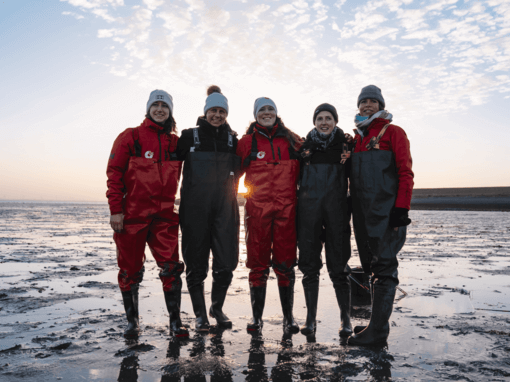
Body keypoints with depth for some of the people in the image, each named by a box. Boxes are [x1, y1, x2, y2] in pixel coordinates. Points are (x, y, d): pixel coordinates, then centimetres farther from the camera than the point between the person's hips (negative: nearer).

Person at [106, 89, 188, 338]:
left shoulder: (175, 142, 11)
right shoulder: (130, 137, 2)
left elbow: (177, 178, 18)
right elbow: (114, 173, -2)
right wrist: (115, 209, -8)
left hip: (165, 215, 2)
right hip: (132, 215, -2)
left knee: (171, 268, -2)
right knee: (130, 270, 7)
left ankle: (175, 322, 7)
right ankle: (132, 321, 22)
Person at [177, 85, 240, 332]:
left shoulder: (233, 139, 12)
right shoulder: (189, 136, 4)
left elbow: (239, 170, 20)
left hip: (225, 209, 2)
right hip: (195, 209, -2)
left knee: (226, 262, 1)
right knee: (196, 263, 3)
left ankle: (217, 308, 24)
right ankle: (200, 315, 18)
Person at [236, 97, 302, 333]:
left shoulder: (291, 141, 10)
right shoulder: (247, 142, 7)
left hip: (286, 210, 1)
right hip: (257, 210, 0)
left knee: (285, 264, 4)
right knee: (257, 264, 4)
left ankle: (288, 317, 15)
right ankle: (257, 316, 16)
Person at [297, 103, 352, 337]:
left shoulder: (346, 145, 8)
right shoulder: (304, 146, 11)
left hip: (337, 210, -1)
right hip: (308, 210, 2)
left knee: (338, 265, 0)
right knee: (309, 264, 4)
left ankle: (346, 319, 13)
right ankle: (310, 318, 13)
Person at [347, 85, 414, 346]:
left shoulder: (392, 132, 2)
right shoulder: (357, 138, 20)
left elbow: (405, 172, -7)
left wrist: (402, 208, -16)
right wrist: (354, 210, 16)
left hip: (387, 211, -7)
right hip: (362, 213, 7)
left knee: (383, 268, -7)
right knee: (373, 267, 10)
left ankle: (378, 329, -3)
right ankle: (378, 325, 20)